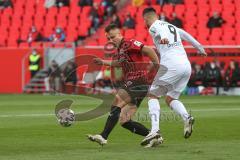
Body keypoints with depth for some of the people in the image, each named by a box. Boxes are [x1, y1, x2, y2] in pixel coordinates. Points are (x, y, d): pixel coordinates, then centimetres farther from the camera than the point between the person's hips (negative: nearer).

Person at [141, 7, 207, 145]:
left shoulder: (154, 27, 5)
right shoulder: (172, 27, 27)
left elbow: (161, 31, -19)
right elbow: (186, 36, 42)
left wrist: (164, 38, -42)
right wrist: (200, 48, 58)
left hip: (171, 65, -7)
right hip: (187, 66, 7)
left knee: (153, 95, 4)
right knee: (170, 98, 17)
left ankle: (155, 129, -12)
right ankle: (186, 117, -10)